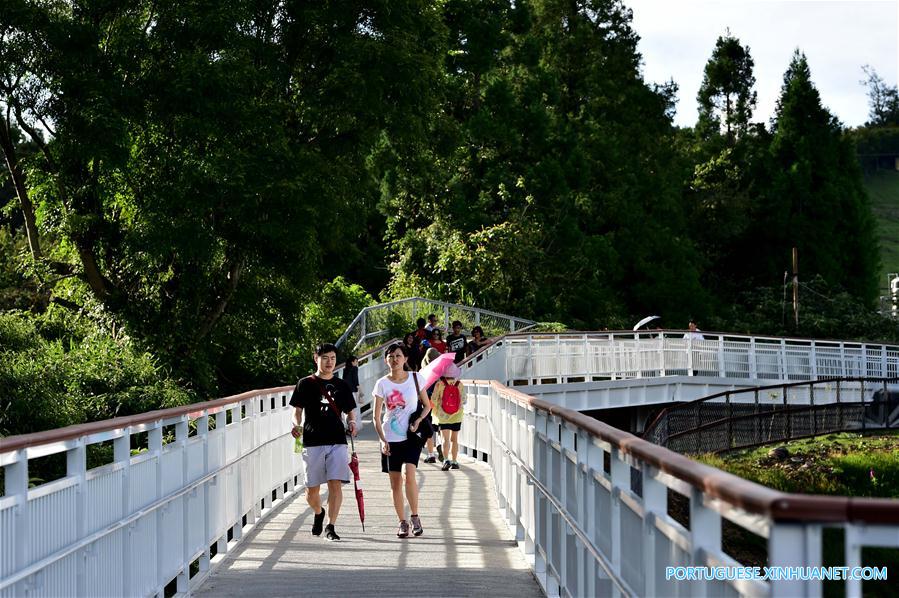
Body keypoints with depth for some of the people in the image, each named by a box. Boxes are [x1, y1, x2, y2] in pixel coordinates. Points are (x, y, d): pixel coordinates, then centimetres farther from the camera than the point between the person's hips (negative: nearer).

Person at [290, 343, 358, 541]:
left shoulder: (341, 385, 12)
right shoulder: (305, 384, 6)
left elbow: (349, 411, 18)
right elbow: (297, 410, 7)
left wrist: (352, 422, -4)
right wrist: (297, 425, -13)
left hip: (337, 441, 1)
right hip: (312, 441, -1)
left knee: (335, 484, -12)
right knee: (312, 489, 4)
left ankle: (330, 527, -5)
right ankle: (318, 513, 36)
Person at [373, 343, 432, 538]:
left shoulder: (415, 378, 1)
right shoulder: (382, 384, 0)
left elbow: (427, 405, 10)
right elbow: (376, 416, 3)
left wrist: (419, 420, -9)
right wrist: (383, 440, -7)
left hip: (411, 436, -1)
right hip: (390, 439, 1)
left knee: (409, 474, -20)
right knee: (395, 483, 4)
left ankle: (415, 517, -7)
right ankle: (402, 523, 15)